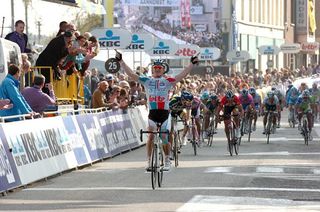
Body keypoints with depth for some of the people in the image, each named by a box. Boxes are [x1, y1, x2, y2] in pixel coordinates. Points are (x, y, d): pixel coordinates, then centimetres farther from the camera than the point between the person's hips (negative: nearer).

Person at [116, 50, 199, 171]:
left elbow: (181, 76, -7)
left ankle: (167, 161, 21)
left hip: (164, 112, 0)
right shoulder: (147, 80, 3)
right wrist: (121, 61, -8)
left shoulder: (167, 81, 1)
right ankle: (149, 161, -7)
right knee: (150, 136, -12)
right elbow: (131, 75, -2)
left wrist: (192, 64, -13)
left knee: (164, 137, 4)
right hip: (152, 112, 0)